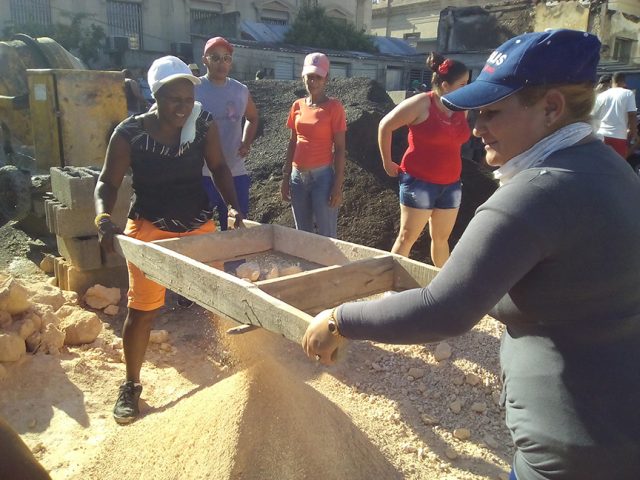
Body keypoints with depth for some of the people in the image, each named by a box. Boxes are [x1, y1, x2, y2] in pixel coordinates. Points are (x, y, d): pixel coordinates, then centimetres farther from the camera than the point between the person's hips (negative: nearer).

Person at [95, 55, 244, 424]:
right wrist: (104, 219, -27)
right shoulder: (130, 133, -14)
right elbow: (108, 183, -8)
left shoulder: (204, 124, -7)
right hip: (149, 229, -2)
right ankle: (131, 386, 22)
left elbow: (218, 166, 4)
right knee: (142, 309, 2)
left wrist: (235, 207, -8)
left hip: (199, 225, 3)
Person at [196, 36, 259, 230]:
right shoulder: (193, 90, -5)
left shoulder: (241, 91, 8)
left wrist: (246, 143, 8)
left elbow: (252, 118, 24)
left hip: (236, 172, 4)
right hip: (203, 174, -4)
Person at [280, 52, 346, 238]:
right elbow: (292, 143, 14)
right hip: (298, 176, 5)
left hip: (322, 176, -5)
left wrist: (338, 185, -12)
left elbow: (339, 149, -7)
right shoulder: (297, 106, 8)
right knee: (302, 234, 13)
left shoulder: (334, 107, -6)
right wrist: (285, 177, 11)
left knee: (327, 236, -1)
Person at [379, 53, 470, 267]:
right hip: (419, 181, -6)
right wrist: (387, 162, -4)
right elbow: (385, 126, -9)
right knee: (407, 237, 1)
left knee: (441, 238, 15)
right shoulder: (421, 103, -12)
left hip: (451, 184, 6)